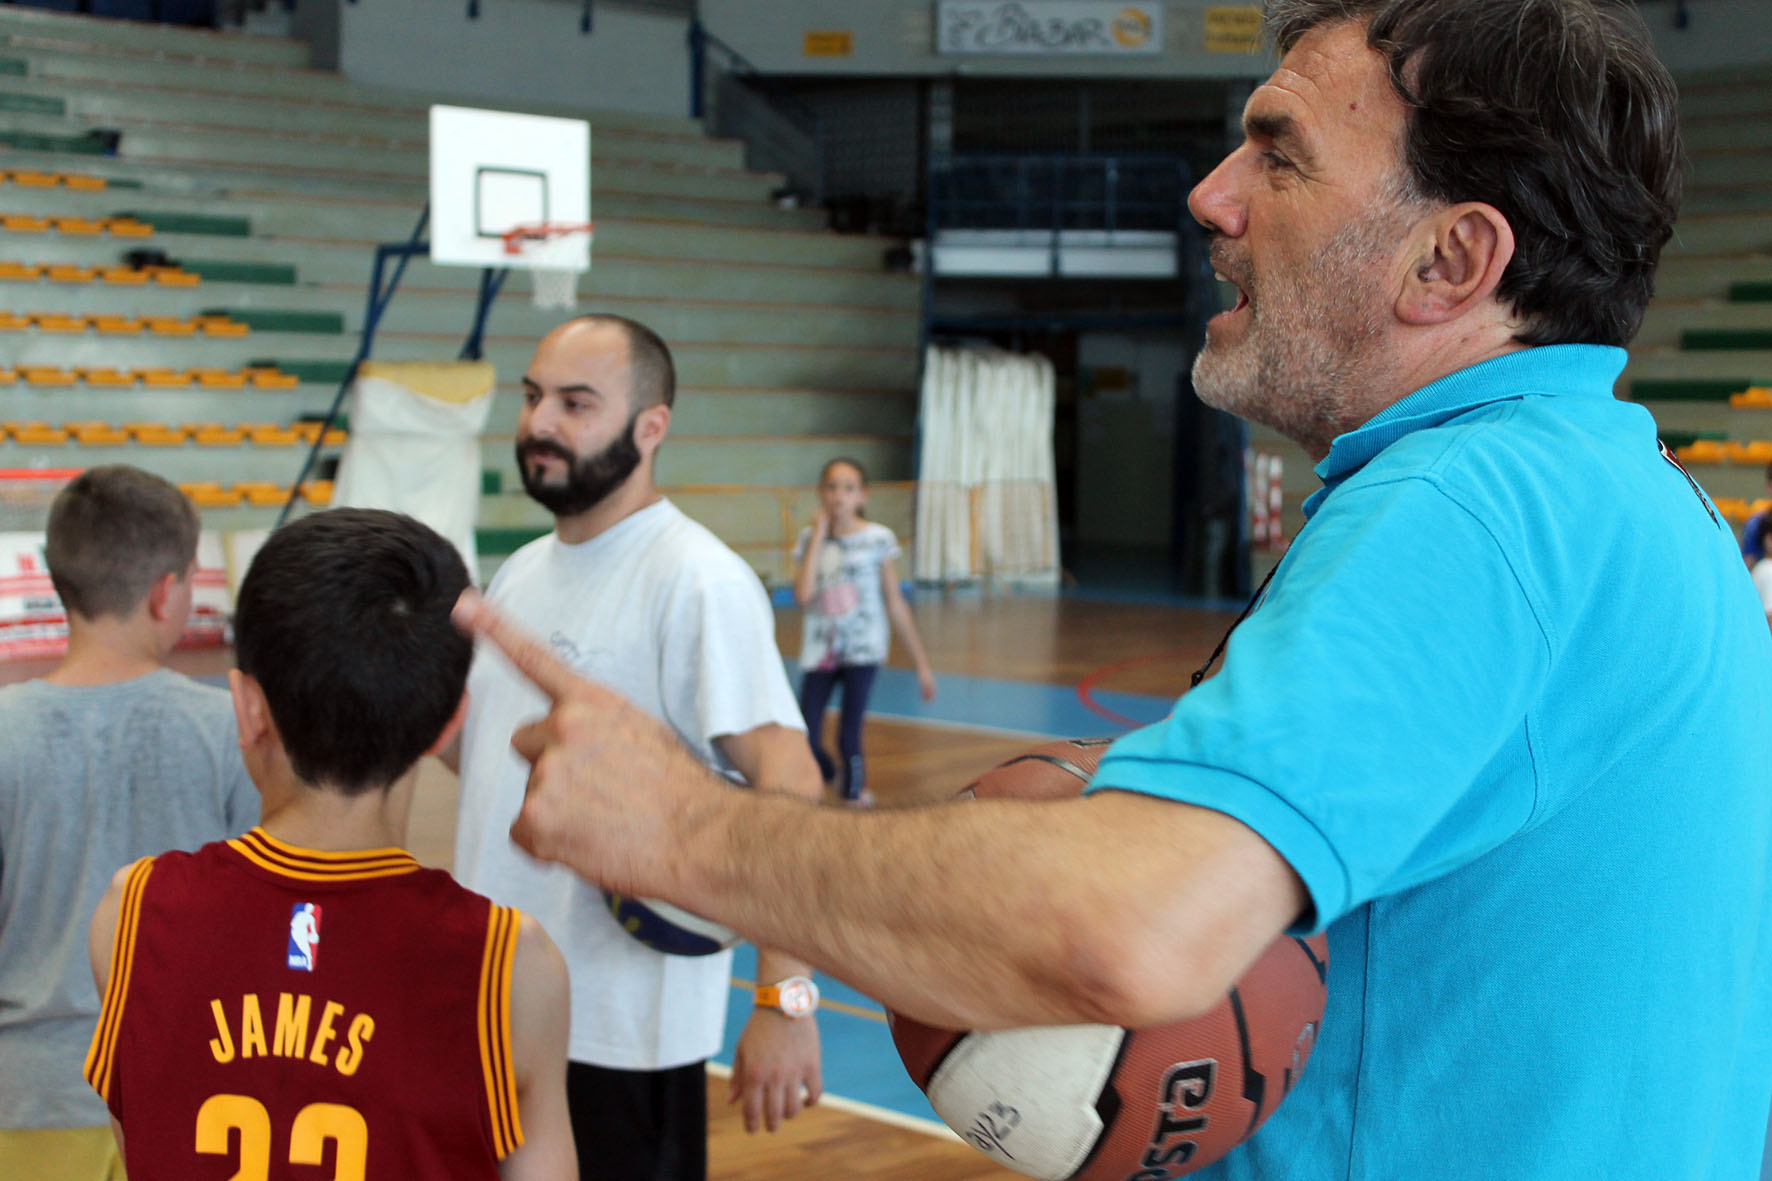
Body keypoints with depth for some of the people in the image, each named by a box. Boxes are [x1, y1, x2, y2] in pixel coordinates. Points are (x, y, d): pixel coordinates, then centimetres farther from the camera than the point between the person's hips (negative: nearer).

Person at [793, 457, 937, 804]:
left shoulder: (878, 539, -2)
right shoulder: (810, 538, 3)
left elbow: (895, 603, 3)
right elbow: (803, 594, -13)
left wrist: (921, 662, 4)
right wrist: (819, 534, -8)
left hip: (862, 651, -2)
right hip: (819, 653, 2)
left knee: (849, 736, -9)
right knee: (806, 739, -3)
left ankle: (853, 791, 15)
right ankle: (831, 775, 30)